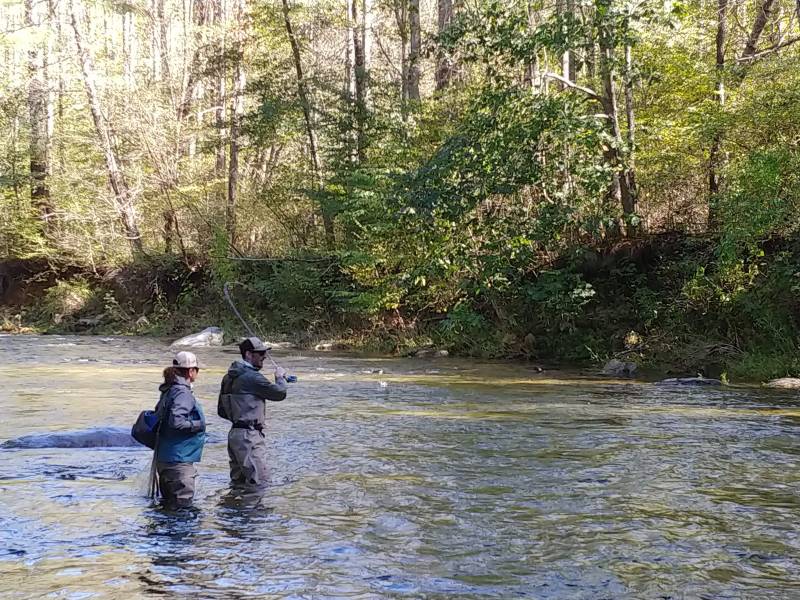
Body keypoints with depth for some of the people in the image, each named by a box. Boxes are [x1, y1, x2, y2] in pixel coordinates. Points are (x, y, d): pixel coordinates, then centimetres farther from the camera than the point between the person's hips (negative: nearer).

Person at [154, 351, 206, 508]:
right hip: (179, 459, -10)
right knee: (182, 501, -6)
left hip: (165, 458, 10)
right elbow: (175, 421, -29)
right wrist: (198, 424, -15)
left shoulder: (169, 390, 12)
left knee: (169, 502, 17)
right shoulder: (182, 393, -18)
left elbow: (159, 413, 21)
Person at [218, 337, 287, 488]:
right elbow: (280, 393, -10)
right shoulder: (252, 377, -15)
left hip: (235, 434, 10)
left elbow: (222, 411, 20)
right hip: (249, 436, -10)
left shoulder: (229, 377, 14)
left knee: (238, 481, 17)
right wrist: (280, 377, 9)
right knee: (260, 481, -8)